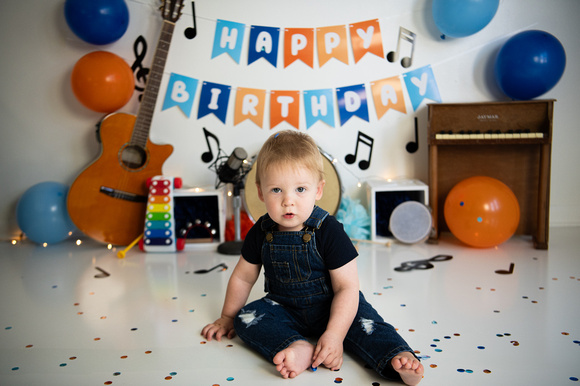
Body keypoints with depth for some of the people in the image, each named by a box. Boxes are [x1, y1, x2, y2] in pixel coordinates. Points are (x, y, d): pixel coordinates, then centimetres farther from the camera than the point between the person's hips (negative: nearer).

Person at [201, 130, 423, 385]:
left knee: (364, 322, -30)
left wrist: (334, 335, -32)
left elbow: (346, 287, -22)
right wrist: (227, 318, 14)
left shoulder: (329, 231, -22)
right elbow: (243, 278, 6)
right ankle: (298, 349, -37)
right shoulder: (261, 233, -9)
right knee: (245, 318, -18)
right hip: (284, 308, 4)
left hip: (331, 307, -3)